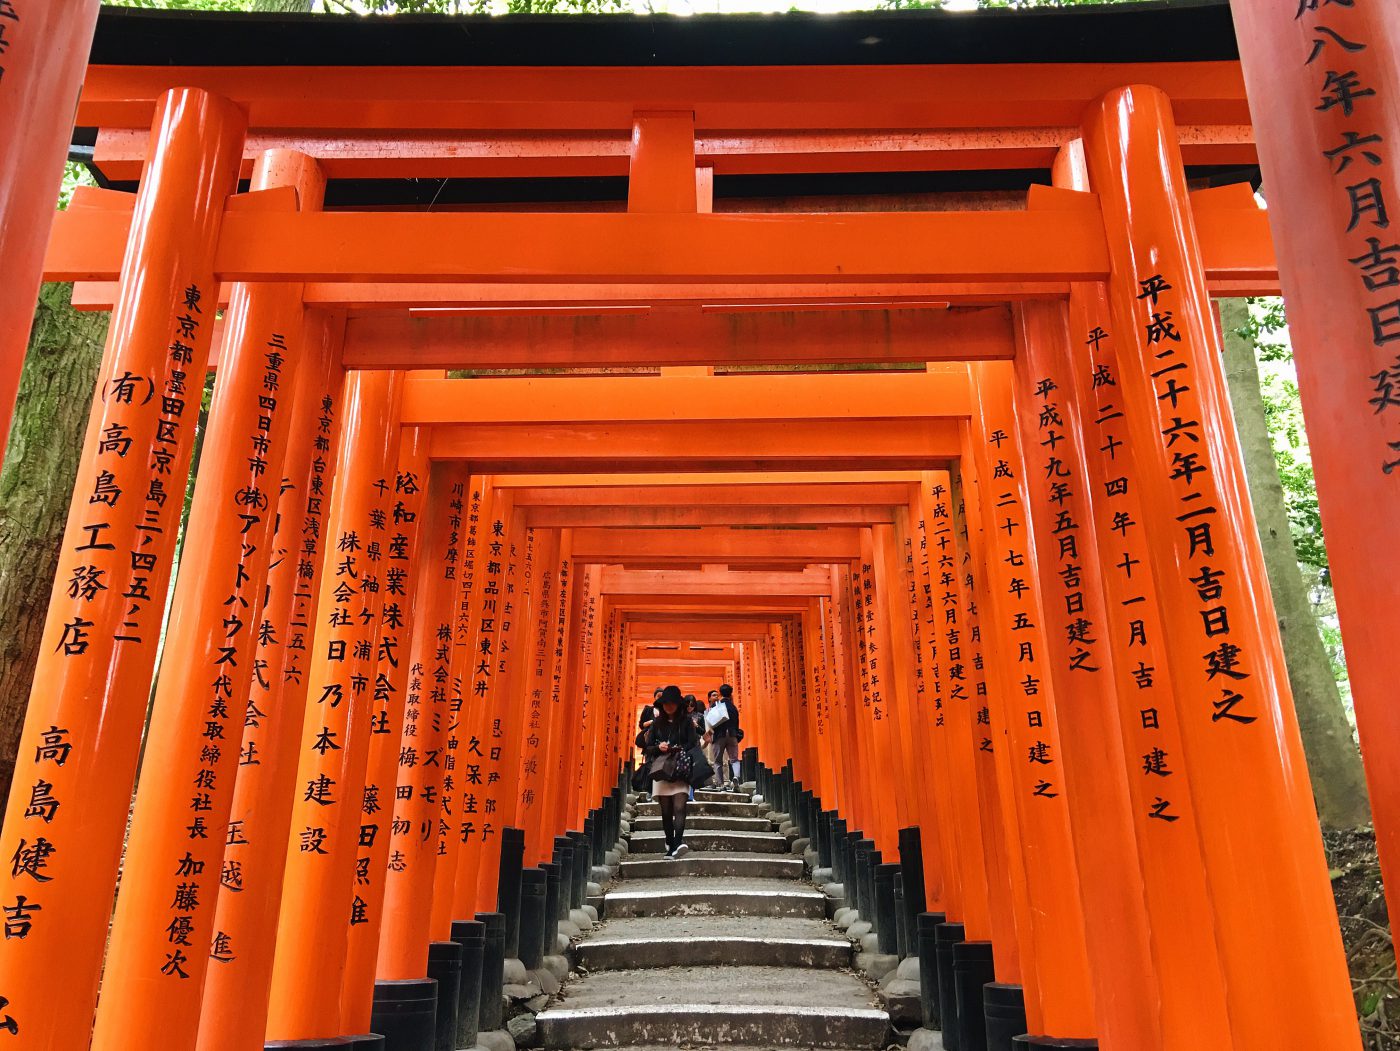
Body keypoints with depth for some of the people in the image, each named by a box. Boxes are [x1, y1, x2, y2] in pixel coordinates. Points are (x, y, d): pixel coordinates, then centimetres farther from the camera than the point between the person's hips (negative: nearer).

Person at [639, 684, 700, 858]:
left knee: (679, 806, -18)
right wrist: (658, 748, -9)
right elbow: (647, 747, 11)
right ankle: (670, 846, 6)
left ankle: (678, 843, -32)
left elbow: (693, 745, 3)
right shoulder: (657, 723, 13)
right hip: (661, 769, 2)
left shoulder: (686, 722, 8)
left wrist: (680, 749, -15)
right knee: (666, 810, 2)